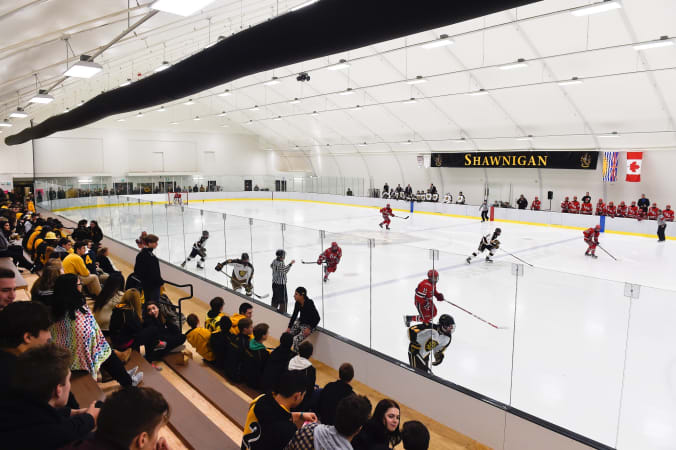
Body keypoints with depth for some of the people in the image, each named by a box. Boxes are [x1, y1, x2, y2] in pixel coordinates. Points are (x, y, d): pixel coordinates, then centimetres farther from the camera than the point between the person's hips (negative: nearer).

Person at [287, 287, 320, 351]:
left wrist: (310, 328, -21)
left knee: (296, 339, -23)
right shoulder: (298, 303, -8)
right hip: (300, 322, 7)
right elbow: (294, 315, 4)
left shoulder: (309, 304, -27)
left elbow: (317, 318, -20)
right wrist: (289, 327, 0)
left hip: (308, 325, -7)